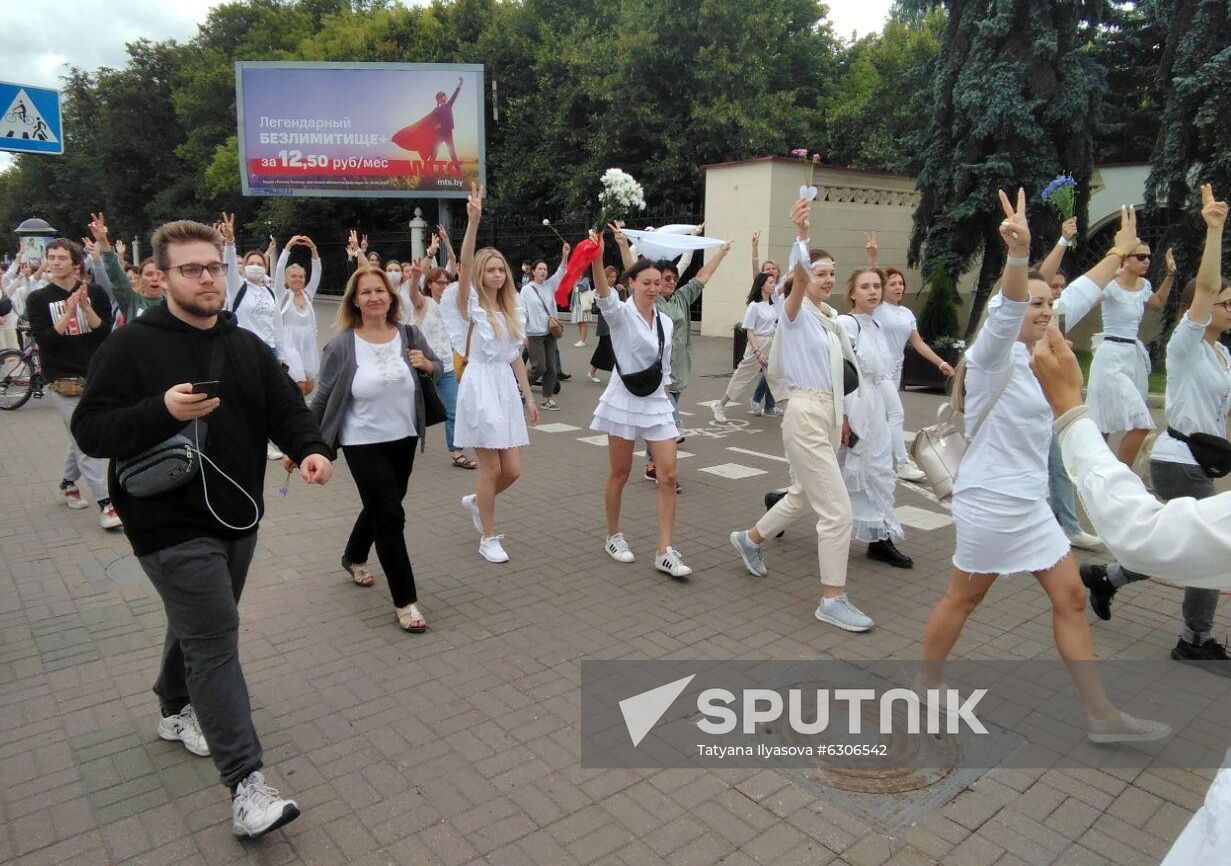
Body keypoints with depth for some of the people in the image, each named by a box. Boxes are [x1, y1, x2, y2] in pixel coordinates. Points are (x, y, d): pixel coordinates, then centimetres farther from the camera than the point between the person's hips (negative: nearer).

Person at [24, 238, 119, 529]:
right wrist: (68, 312, -17)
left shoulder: (95, 292, 4)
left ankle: (68, 483, 39)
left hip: (95, 377, 2)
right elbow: (44, 339, -8)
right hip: (62, 381, -2)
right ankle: (105, 504, -8)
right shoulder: (38, 299, 3)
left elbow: (106, 332, -4)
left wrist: (86, 307, -18)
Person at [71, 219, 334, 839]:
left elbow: (286, 409, 2)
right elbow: (90, 430, -11)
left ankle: (176, 709, 50)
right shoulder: (130, 346, -10)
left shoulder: (246, 346, 7)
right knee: (215, 641, -10)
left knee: (198, 625, 24)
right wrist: (163, 410, -28)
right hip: (172, 525, -6)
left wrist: (311, 448, -19)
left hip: (237, 516, 6)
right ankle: (246, 786, -5)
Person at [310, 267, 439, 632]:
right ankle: (405, 602, 5)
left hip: (404, 439, 4)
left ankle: (353, 558, 52)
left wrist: (426, 364, -16)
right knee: (390, 516, -6)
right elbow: (322, 398, -5)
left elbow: (438, 368, 8)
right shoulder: (342, 345, -12)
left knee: (379, 508, 22)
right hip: (363, 444, -4)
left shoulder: (410, 335, -4)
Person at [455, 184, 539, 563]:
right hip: (480, 385, -6)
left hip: (506, 387, 6)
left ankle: (475, 502, 35)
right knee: (491, 468, -2)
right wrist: (473, 221, -34)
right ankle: (488, 538, 14)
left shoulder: (510, 310, 13)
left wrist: (529, 397, 13)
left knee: (512, 469, 5)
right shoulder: (472, 303, -4)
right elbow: (465, 265, -22)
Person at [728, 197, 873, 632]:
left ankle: (750, 539, 45)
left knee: (804, 495, 23)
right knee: (837, 510, -8)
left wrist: (842, 414, 20)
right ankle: (832, 600, 3)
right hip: (805, 415, -9)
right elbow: (799, 279, -32)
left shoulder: (832, 318, 14)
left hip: (829, 414, 9)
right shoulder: (795, 311, -9)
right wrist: (801, 236, -48)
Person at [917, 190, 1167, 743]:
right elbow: (1005, 309, -36)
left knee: (1070, 597, 10)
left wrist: (1119, 253, 26)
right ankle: (924, 691, 26)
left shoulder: (1035, 354, 8)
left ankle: (1101, 716, 22)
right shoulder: (993, 356, -18)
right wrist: (1018, 253, -54)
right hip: (990, 501, -9)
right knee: (963, 599, 6)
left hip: (1028, 502, 9)